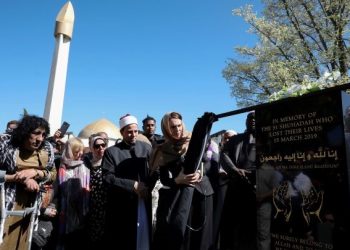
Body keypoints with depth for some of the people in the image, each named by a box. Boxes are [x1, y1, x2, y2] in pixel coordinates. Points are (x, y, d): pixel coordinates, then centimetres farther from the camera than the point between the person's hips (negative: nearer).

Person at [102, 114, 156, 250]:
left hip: (144, 202, 3)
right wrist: (133, 185, -15)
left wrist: (148, 187, -12)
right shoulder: (112, 151, -4)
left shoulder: (146, 147, 4)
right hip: (122, 205, -2)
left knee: (143, 239, 11)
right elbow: (107, 177, -12)